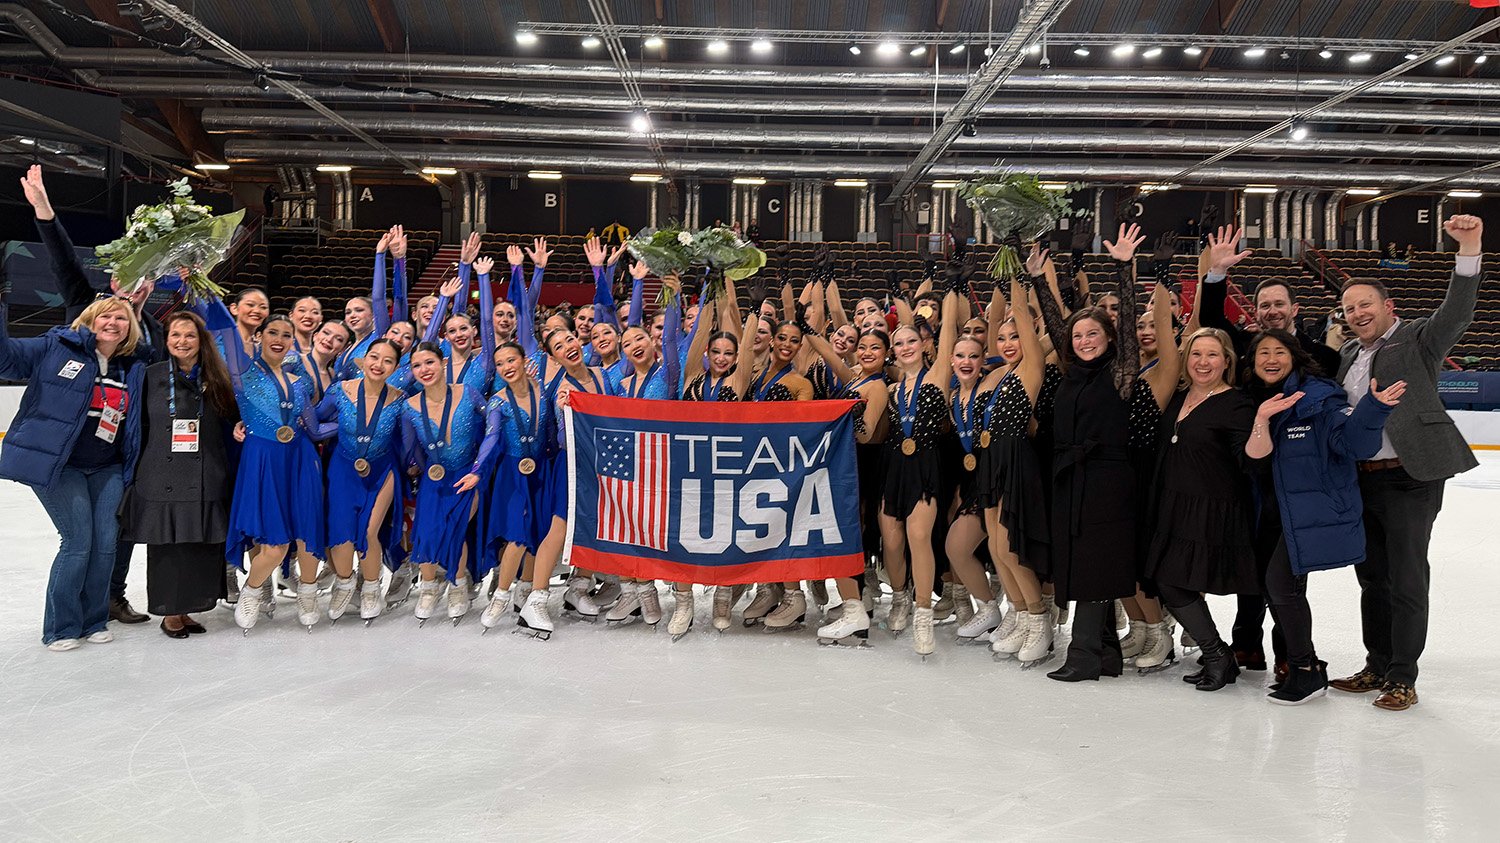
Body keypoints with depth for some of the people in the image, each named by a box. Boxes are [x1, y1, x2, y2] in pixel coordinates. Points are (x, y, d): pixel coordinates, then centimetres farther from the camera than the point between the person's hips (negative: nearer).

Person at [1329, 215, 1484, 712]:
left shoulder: (1417, 340, -3)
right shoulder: (1348, 354, 14)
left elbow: (1456, 313, -20)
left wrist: (1470, 249, -33)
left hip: (1410, 478, -6)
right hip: (1360, 480, 7)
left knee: (1407, 580, 0)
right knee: (1372, 577, 15)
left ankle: (1403, 678, 11)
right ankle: (1377, 667, 28)